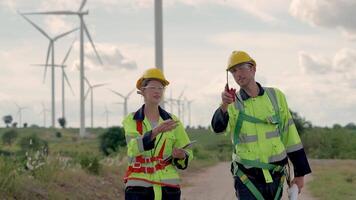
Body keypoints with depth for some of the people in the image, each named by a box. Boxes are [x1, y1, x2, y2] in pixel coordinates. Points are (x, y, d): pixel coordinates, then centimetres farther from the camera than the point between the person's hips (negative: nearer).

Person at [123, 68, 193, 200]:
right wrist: (155, 131, -33)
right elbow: (134, 147, -17)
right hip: (138, 185, -2)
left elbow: (188, 154, 10)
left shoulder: (172, 121, 8)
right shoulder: (131, 121, 2)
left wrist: (181, 155, -14)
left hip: (167, 186, 2)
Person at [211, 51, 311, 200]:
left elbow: (290, 134, 7)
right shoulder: (232, 103, -2)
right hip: (247, 179, -2)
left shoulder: (276, 96, 4)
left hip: (275, 177, 2)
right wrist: (224, 107, -44)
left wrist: (300, 173, 7)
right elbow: (218, 127, -23)